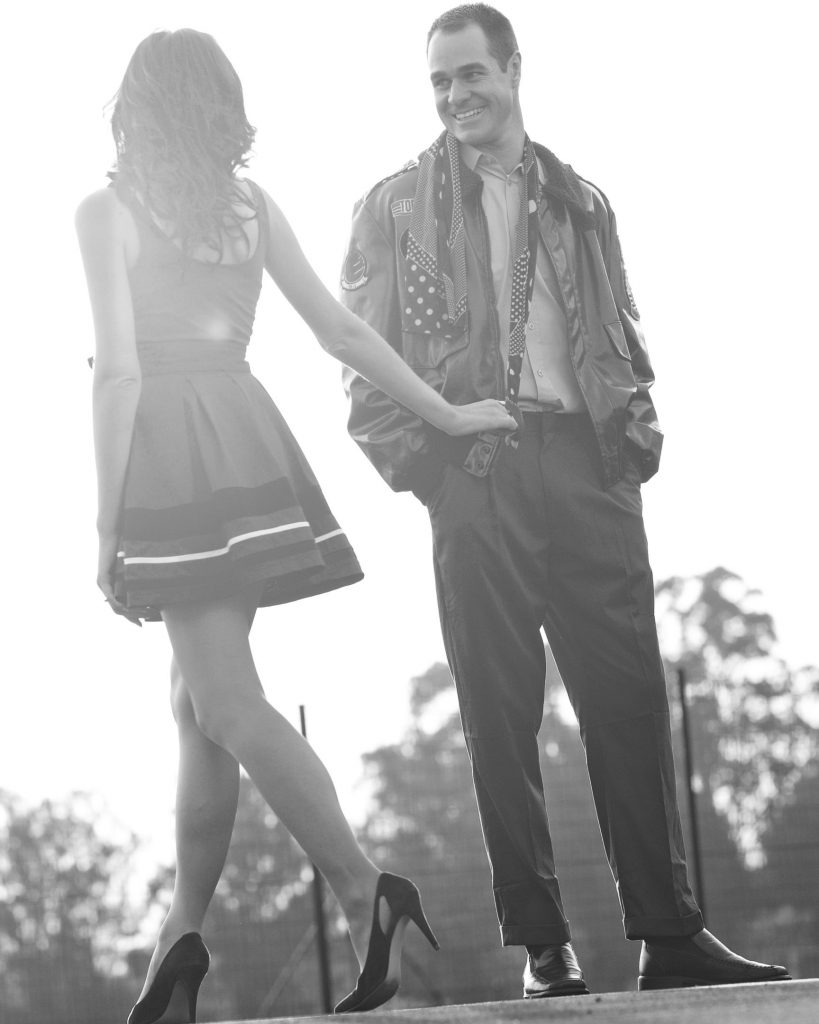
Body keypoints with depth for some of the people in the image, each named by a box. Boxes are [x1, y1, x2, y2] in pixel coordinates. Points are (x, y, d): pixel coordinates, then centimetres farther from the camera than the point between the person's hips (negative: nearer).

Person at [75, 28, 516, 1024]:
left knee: (227, 700, -7)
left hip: (169, 453, -6)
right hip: (248, 442, 6)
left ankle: (364, 891, -18)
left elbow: (120, 370, -11)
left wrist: (107, 520, -10)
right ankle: (183, 929, 13)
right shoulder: (251, 205, 10)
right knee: (198, 694, 13)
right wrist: (442, 412, 17)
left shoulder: (108, 212, -5)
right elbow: (340, 329, 9)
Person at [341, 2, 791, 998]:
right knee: (501, 718, -2)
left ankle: (669, 933, 0)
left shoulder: (580, 201, 18)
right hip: (474, 476, -2)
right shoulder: (395, 207, 9)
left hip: (587, 467, 3)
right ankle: (541, 944, 2)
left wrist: (638, 429, 6)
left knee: (629, 701, -2)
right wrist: (411, 458, -7)